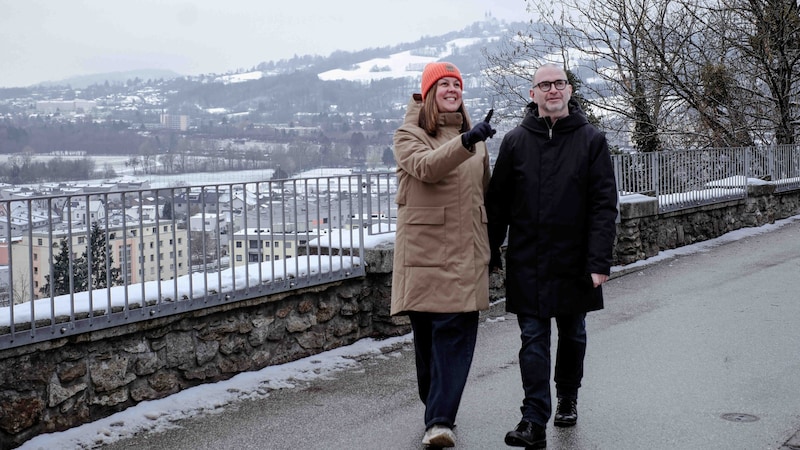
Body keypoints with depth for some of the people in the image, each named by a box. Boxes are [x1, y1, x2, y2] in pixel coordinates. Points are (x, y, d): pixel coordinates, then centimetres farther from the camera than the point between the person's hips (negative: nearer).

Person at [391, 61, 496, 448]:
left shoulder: (474, 136, 16)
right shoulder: (409, 135, 1)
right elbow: (426, 167, -22)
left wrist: (490, 241, 23)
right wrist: (465, 142, -36)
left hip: (466, 249, 3)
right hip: (423, 248, -3)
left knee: (456, 332, -6)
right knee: (426, 330, 6)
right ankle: (437, 409, 25)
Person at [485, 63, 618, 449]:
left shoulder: (591, 140, -1)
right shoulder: (515, 141, 3)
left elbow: (604, 204, -6)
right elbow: (497, 201, 6)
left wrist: (600, 260, -13)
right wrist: (491, 253, 4)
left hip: (574, 260, 0)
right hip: (527, 261, 0)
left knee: (572, 334, 16)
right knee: (533, 339, -3)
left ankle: (567, 399, 37)